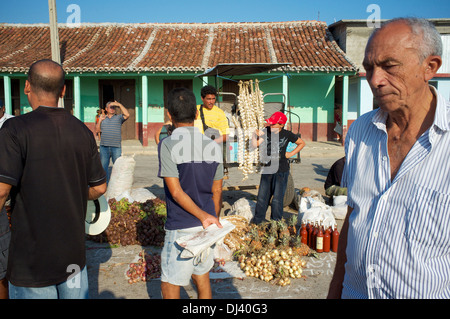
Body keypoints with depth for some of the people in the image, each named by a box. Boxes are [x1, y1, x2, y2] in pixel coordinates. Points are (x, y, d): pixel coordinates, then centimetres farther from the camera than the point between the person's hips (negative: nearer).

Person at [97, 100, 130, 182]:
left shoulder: (119, 117, 5)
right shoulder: (102, 118, 15)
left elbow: (127, 115, -14)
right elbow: (98, 130, 14)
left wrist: (119, 105, -13)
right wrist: (100, 121, 1)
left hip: (116, 147, -3)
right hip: (104, 147, 3)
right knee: (104, 166, 7)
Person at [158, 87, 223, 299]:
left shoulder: (167, 145, -14)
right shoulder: (213, 147, 1)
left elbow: (176, 192, -18)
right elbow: (216, 191, 8)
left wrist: (204, 217, -11)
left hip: (181, 229, -5)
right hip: (206, 228, 6)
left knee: (170, 287, 9)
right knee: (202, 279, 21)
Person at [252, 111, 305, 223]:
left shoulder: (287, 134, -6)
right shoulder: (266, 132, 0)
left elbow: (302, 143, 9)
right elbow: (255, 144, -7)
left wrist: (291, 153, 1)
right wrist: (255, 135, -24)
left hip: (281, 171, -3)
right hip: (267, 169, 3)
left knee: (277, 199, -1)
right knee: (262, 198, 10)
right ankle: (257, 222, 24)